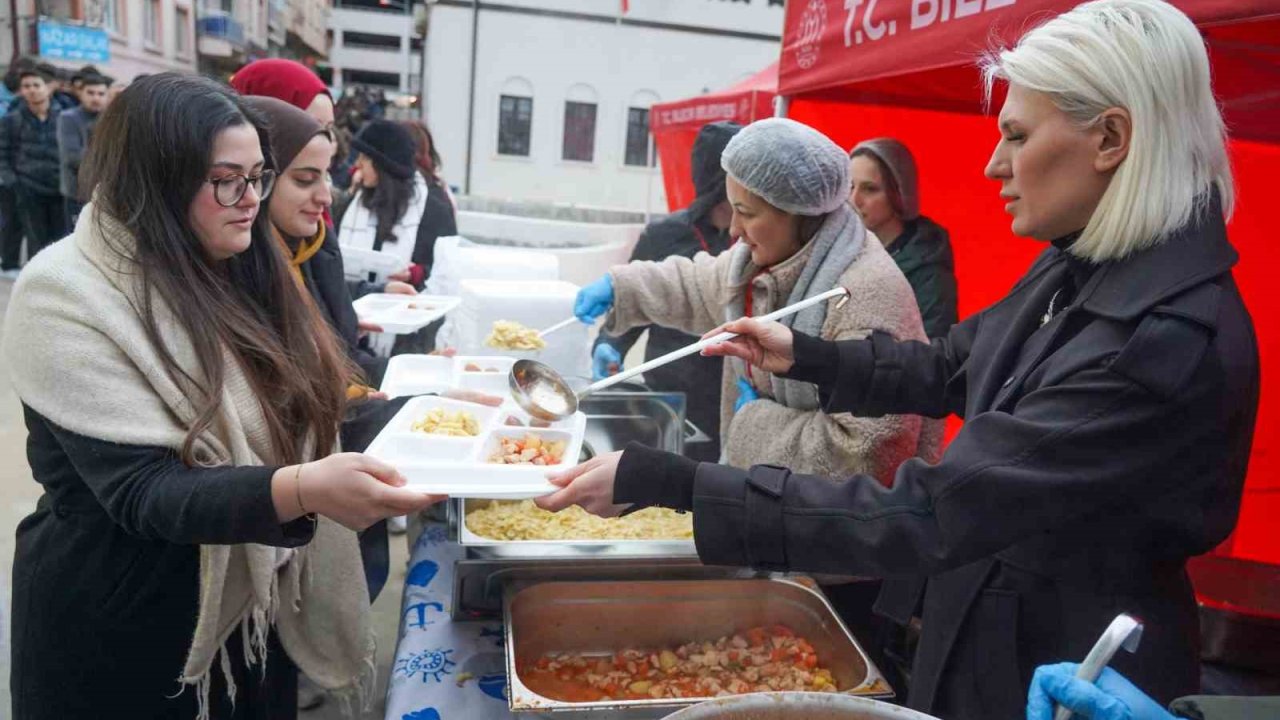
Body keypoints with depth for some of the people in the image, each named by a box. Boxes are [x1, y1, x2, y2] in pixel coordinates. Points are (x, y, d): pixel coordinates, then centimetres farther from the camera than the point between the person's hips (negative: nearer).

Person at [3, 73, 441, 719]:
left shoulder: (232, 270, 3)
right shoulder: (68, 297, -20)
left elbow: (297, 403, 10)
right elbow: (140, 492, -29)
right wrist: (302, 489, -43)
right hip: (121, 633, -6)